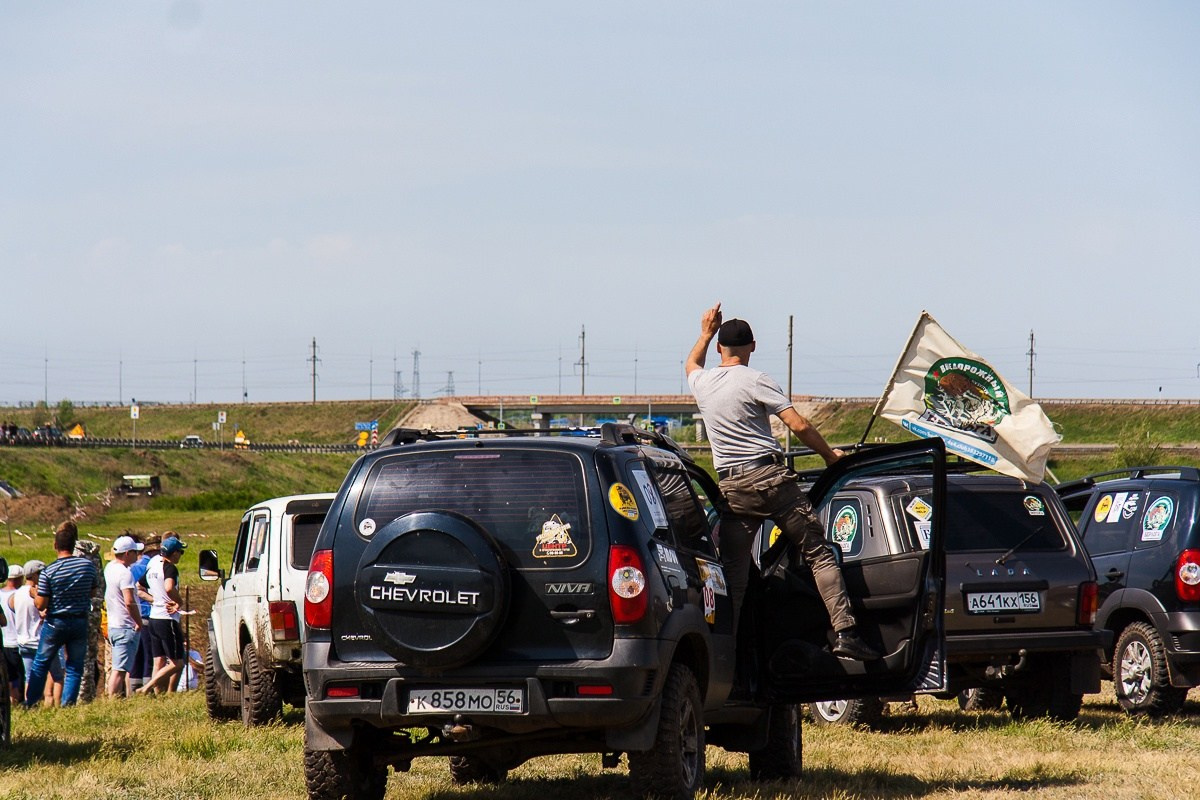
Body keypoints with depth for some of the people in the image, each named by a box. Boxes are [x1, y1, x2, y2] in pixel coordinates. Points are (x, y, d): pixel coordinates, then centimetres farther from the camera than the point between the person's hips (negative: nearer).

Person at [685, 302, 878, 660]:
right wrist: (829, 453, 5)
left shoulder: (702, 382, 9)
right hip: (770, 477, -4)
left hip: (732, 488, 4)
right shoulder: (756, 381, -4)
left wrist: (706, 333, 47)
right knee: (818, 553, -2)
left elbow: (691, 364, 37)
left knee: (734, 572, 6)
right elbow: (799, 425, -8)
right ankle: (844, 632, -11)